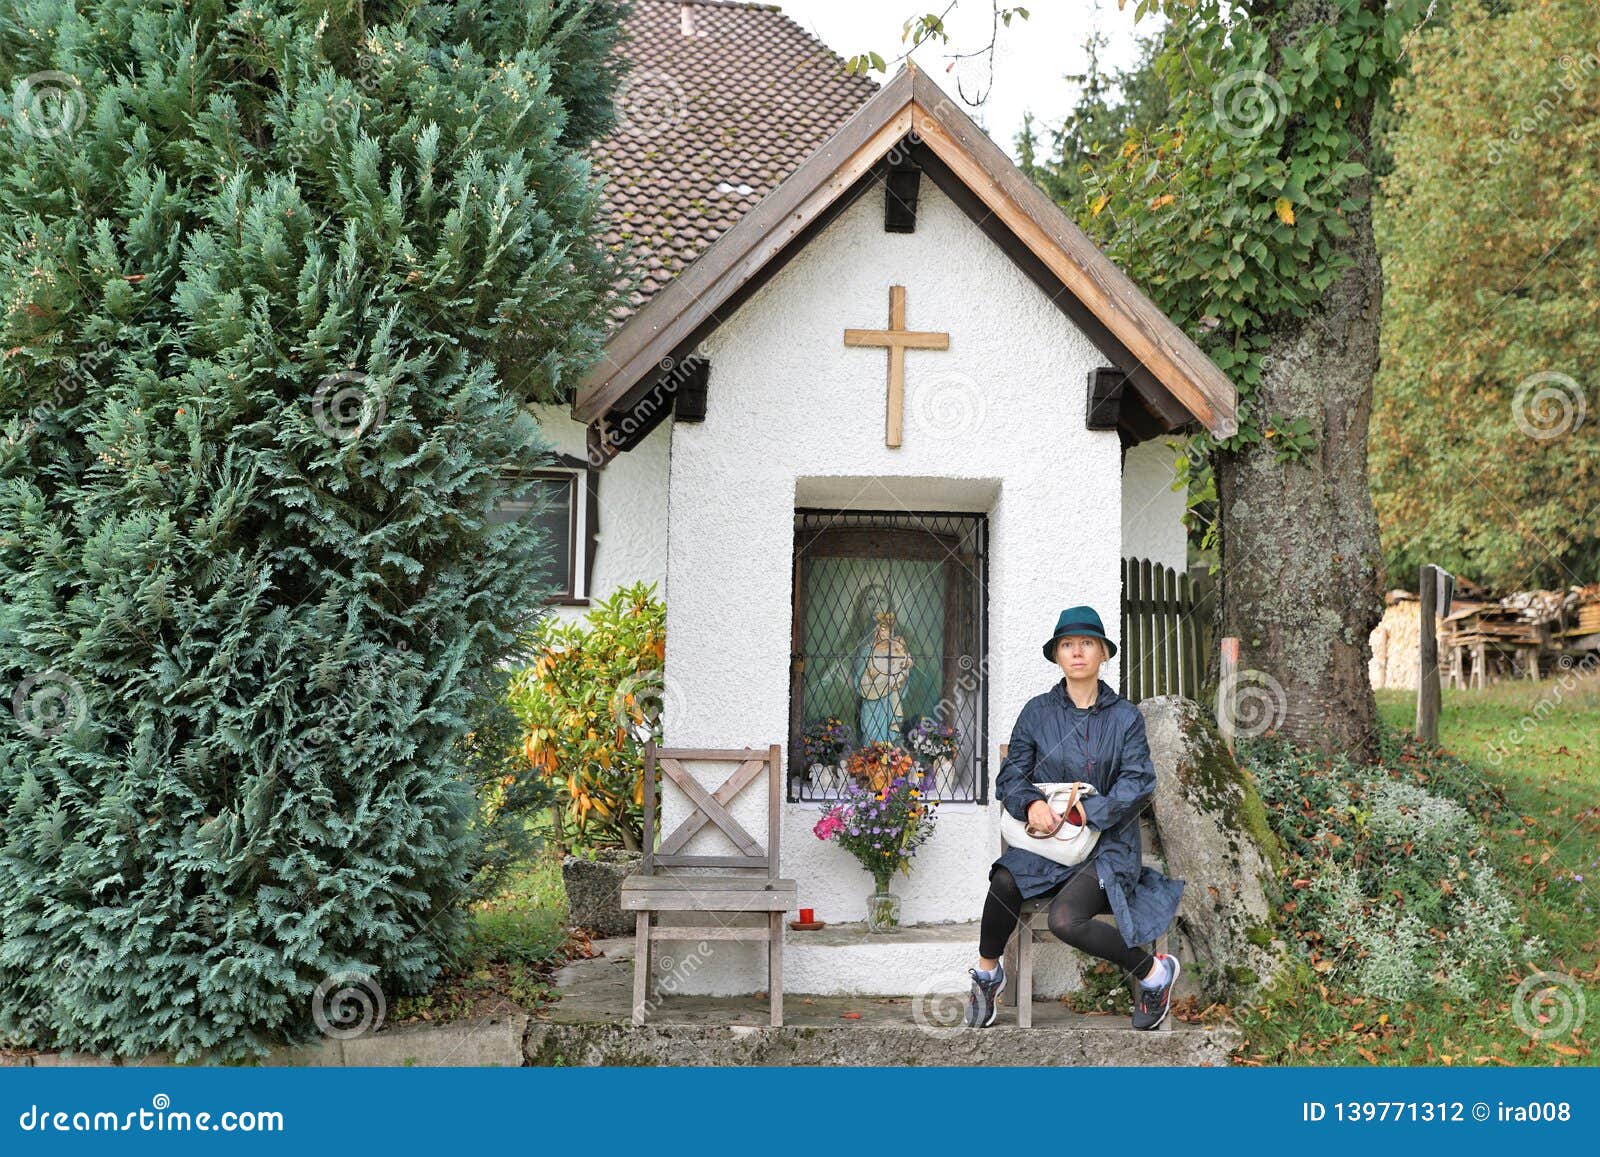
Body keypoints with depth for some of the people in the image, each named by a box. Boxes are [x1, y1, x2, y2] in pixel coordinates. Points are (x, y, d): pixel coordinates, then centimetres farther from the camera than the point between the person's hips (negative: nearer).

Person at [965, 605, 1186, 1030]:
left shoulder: (1125, 716, 3)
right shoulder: (1037, 711, 6)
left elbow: (1139, 784, -5)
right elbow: (1010, 776, 5)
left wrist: (1083, 812, -17)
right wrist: (1031, 804, -18)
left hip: (1109, 841, -2)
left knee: (1065, 919, -29)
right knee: (1005, 881, -31)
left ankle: (1154, 972, -3)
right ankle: (987, 972, -4)